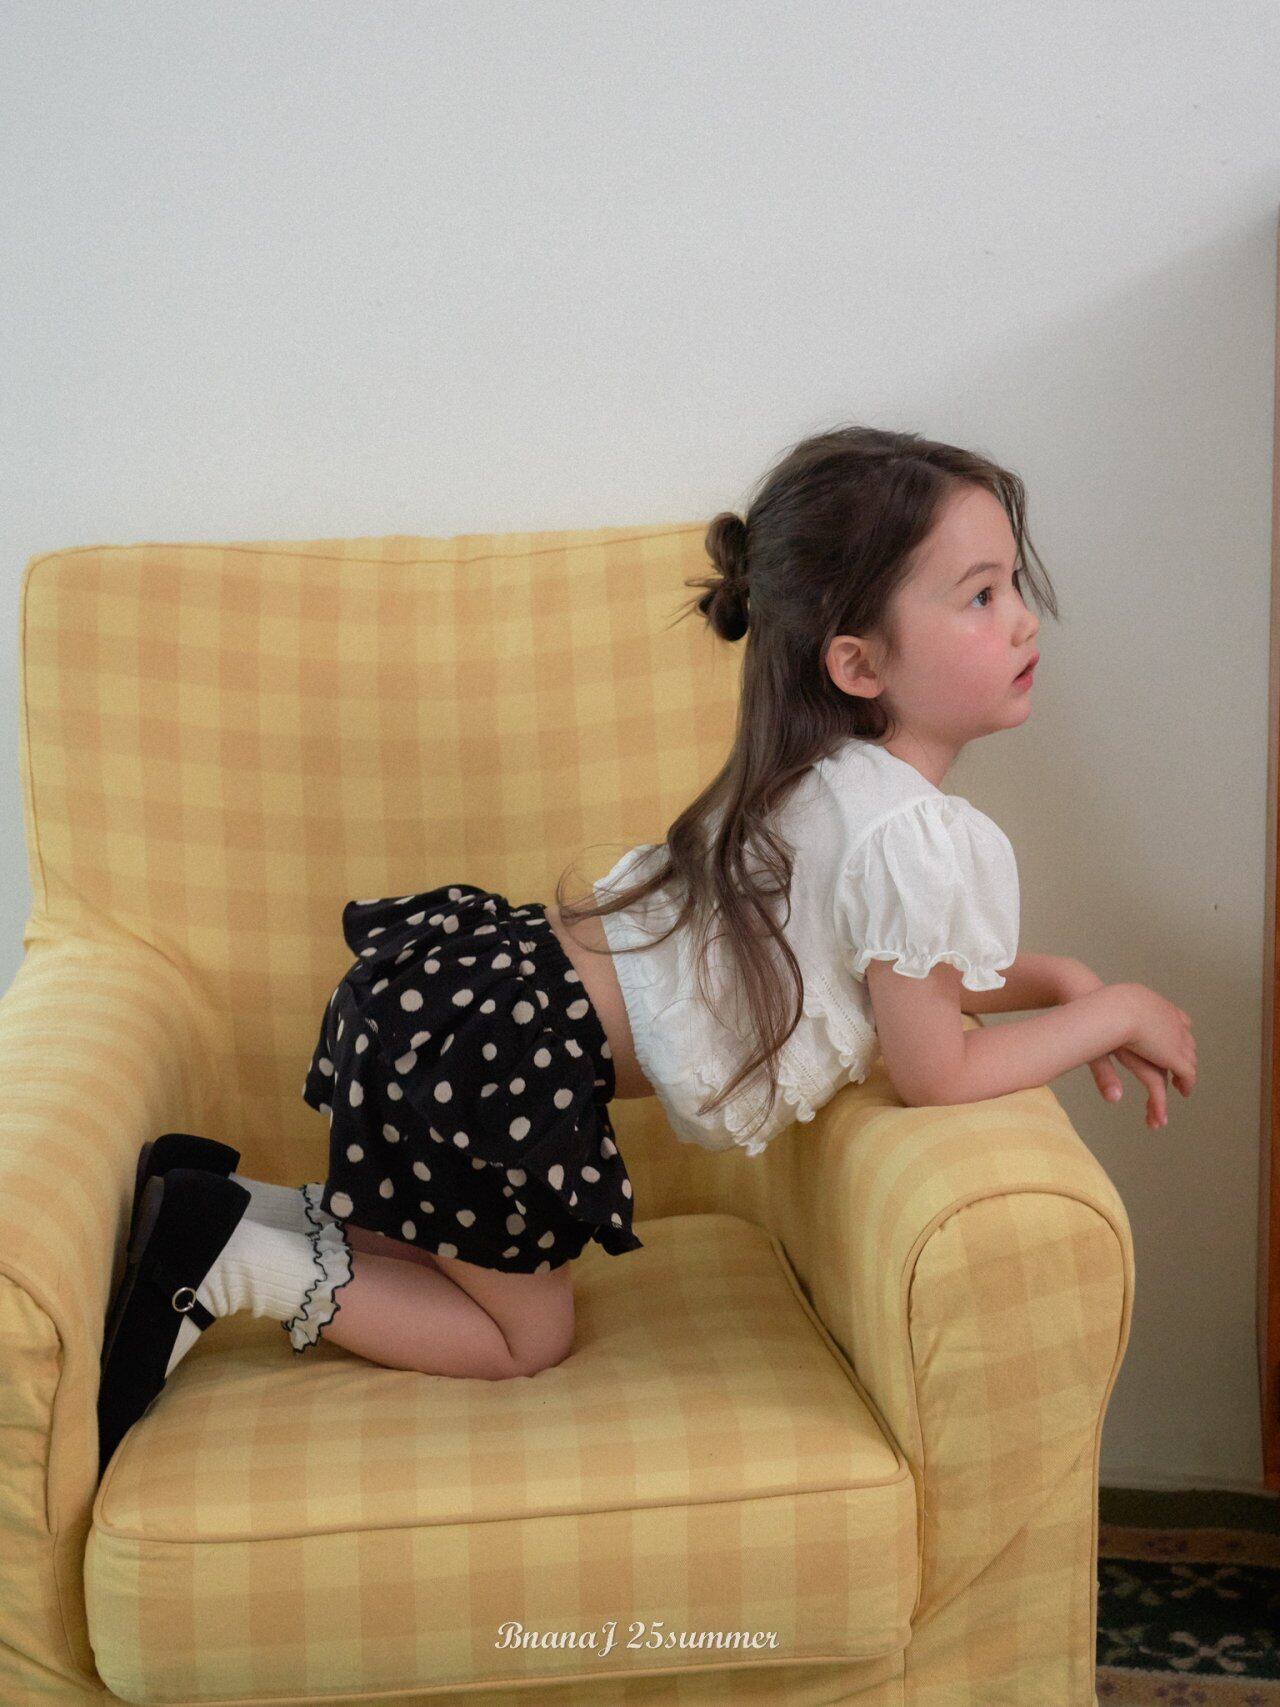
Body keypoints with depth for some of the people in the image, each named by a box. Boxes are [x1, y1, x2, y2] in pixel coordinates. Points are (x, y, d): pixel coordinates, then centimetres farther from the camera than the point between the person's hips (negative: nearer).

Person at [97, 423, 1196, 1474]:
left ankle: (238, 1203, 20)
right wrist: (1111, 1014, 2)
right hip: (496, 1054, -9)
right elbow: (936, 1071, -9)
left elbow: (898, 962, 24)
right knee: (526, 1337, 13)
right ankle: (237, 1265, 5)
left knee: (476, 1247, 31)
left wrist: (1058, 978, 14)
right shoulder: (920, 839, -20)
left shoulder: (823, 774, 9)